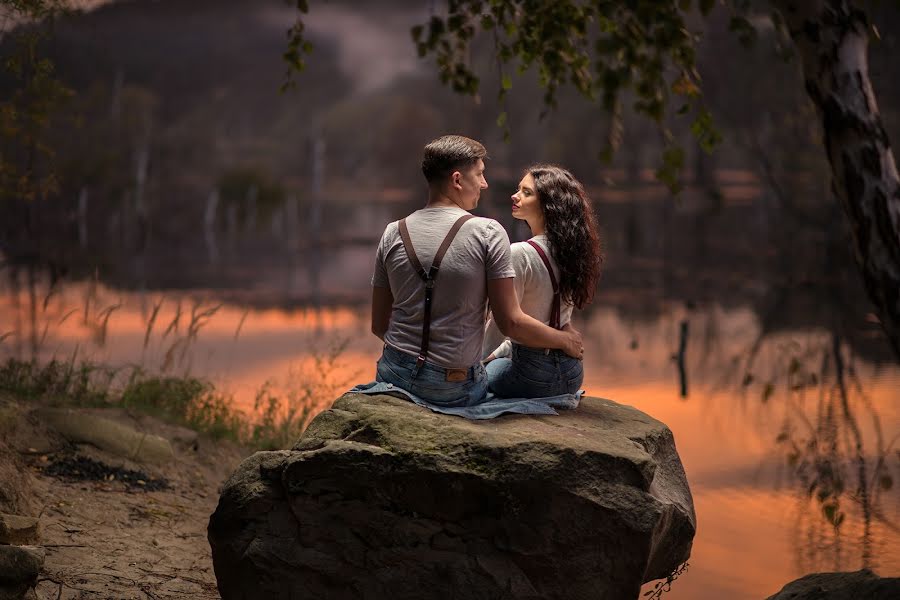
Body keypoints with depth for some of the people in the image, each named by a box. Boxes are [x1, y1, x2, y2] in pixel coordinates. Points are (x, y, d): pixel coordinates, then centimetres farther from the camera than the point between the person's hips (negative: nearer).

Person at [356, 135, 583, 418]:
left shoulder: (393, 234, 2)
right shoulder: (488, 233, -10)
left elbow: (379, 325, 7)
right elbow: (510, 322, -10)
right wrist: (564, 339, 6)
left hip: (395, 374, 4)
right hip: (456, 388, -4)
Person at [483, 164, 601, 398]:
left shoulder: (521, 255, -20)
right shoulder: (570, 250, 4)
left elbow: (502, 323, -16)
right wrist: (498, 353, 22)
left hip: (534, 375, -7)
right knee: (497, 362, 31)